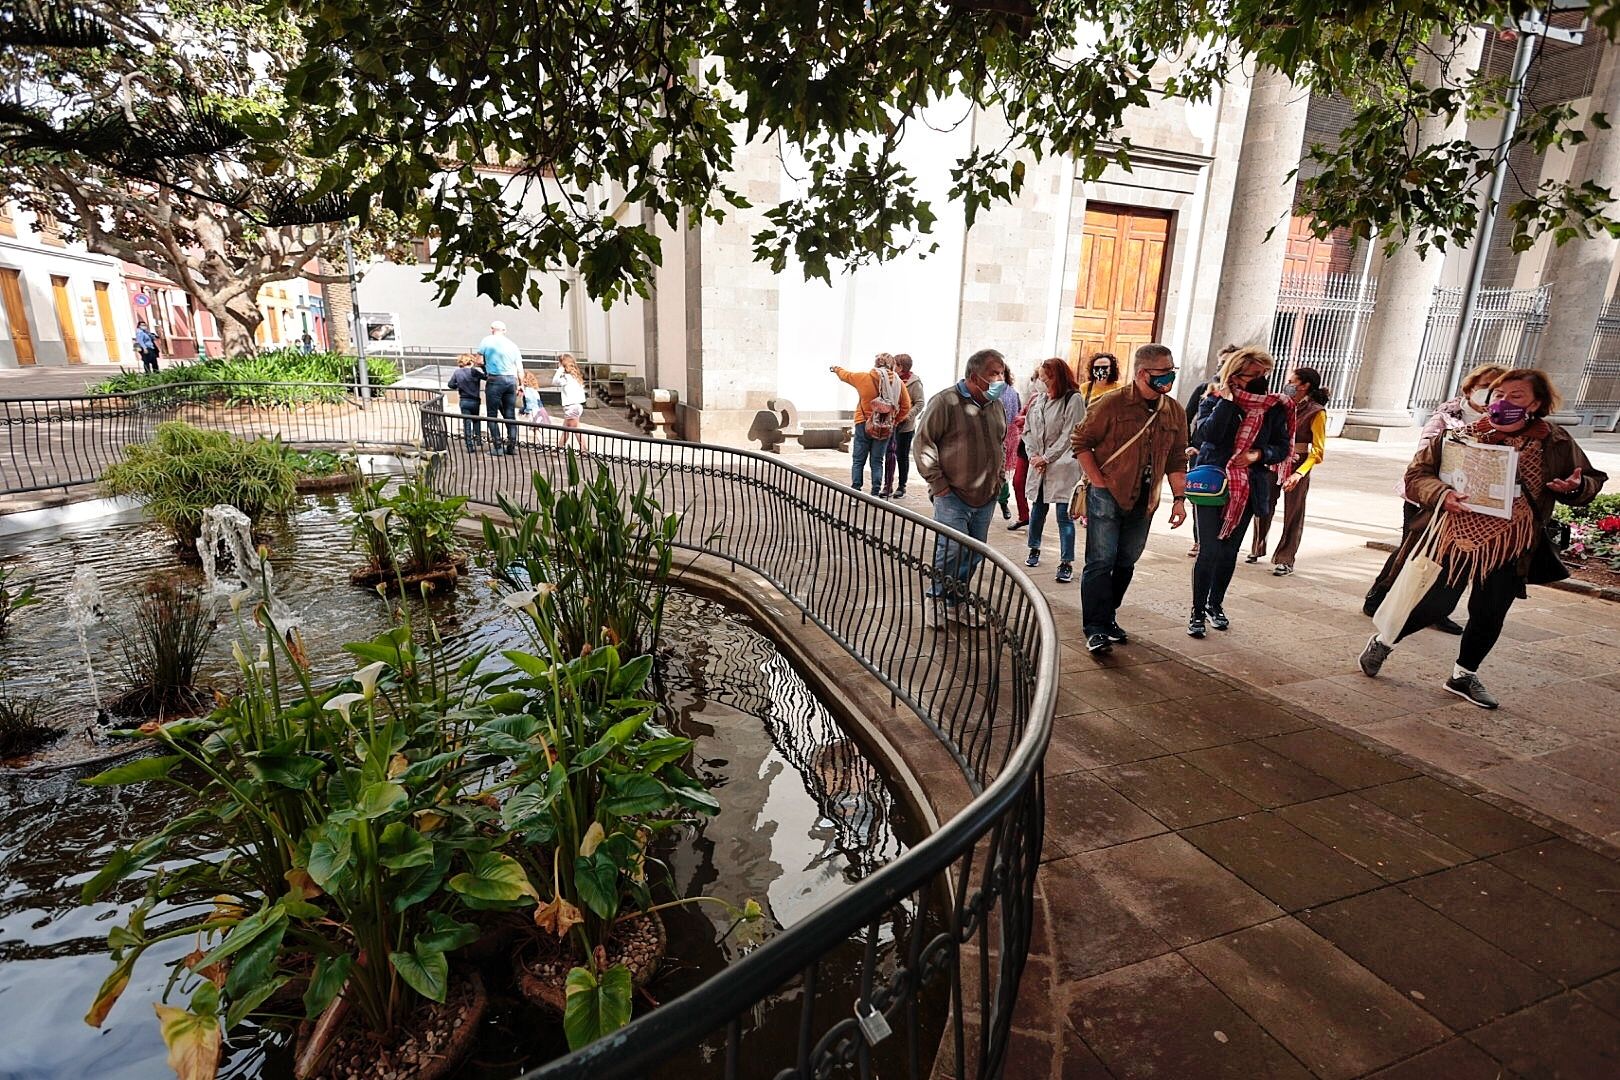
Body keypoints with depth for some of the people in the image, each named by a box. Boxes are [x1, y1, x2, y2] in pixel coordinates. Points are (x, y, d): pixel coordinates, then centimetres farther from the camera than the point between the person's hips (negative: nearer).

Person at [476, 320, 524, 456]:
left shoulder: (487, 341, 1)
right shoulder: (513, 344, 10)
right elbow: (520, 368, 9)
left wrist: (484, 368, 23)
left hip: (494, 380, -4)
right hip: (511, 380, 4)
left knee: (492, 415, 2)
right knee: (510, 415, 9)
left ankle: (497, 447, -3)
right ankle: (512, 446, 8)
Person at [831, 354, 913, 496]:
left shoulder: (864, 377, -6)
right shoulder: (898, 382, -2)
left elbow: (846, 375, 13)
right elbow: (906, 406, 0)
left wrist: (836, 369, 34)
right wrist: (895, 422, 12)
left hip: (864, 424, -1)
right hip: (885, 428, 2)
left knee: (858, 461, 6)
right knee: (877, 462, 9)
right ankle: (875, 494, 8)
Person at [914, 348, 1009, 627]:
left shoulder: (996, 405, 12)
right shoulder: (945, 401, -10)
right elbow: (924, 440, -10)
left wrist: (997, 477, 17)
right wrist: (937, 481, -11)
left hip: (986, 497, 7)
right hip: (953, 495, -7)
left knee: (973, 555, 11)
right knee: (951, 550, -9)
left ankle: (956, 603, 25)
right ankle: (935, 600, 12)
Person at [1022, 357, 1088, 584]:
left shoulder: (1074, 399, -6)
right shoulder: (1038, 400, 11)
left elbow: (1069, 435, -11)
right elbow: (1028, 430, 12)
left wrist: (1047, 458, -12)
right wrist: (1033, 455, -2)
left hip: (1062, 464, -5)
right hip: (1038, 464, 6)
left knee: (1063, 513, -7)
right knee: (1037, 508, 14)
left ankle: (1066, 563, -3)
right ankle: (1034, 549, 35)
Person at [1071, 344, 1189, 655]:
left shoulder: (1175, 412, 7)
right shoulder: (1111, 403, -10)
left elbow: (1176, 459, 12)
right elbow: (1081, 442, -7)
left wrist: (1179, 498, 5)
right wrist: (1098, 483, -12)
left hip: (1144, 501, 6)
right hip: (1107, 494, -6)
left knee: (1126, 563, 12)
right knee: (1101, 561, -7)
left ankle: (1108, 618, 26)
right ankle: (1096, 629, -3)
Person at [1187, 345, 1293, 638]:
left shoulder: (1274, 407, 3)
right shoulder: (1215, 399, -3)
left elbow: (1283, 447, 7)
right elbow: (1206, 433, -20)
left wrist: (1258, 454, -12)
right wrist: (1227, 400, -20)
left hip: (1247, 489, 3)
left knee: (1229, 551, 13)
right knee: (1208, 550, -6)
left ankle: (1215, 604, 30)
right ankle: (1197, 611, 6)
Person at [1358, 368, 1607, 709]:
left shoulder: (1556, 443, 0)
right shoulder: (1464, 435, -8)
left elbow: (1592, 481, 12)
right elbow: (1416, 474, -7)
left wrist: (1577, 487, -13)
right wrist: (1441, 493, -27)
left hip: (1511, 549, 3)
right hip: (1456, 540, -3)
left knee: (1489, 617, 11)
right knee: (1435, 604, 0)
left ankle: (1464, 674, 32)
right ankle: (1383, 642, 25)